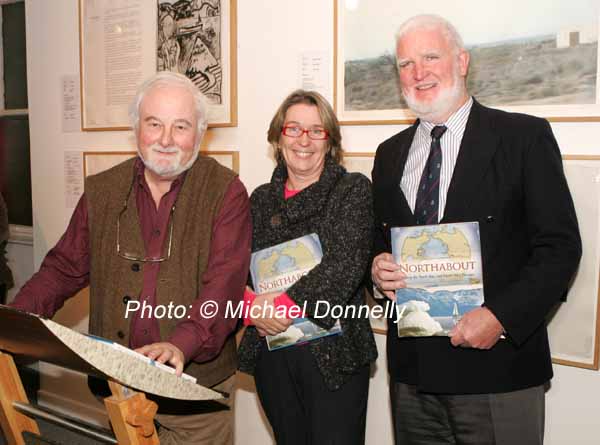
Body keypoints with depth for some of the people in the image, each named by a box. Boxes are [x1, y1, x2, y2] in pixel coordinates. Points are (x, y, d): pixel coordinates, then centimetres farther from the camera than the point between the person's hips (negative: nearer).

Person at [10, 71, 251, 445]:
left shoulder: (226, 191, -9)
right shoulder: (102, 191, 4)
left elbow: (224, 282, -18)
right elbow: (65, 268, 7)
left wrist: (183, 343, -34)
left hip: (196, 385, -3)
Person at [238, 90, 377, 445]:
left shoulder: (353, 189, -3)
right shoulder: (262, 198, 10)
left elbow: (347, 263, -16)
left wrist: (284, 303, -18)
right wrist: (254, 307, -14)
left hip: (333, 352, -4)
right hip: (270, 353, 4)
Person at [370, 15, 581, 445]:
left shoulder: (525, 136, -4)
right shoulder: (390, 154, 10)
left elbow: (560, 246, -8)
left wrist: (500, 316, -18)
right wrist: (378, 267, -5)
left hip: (498, 368, -4)